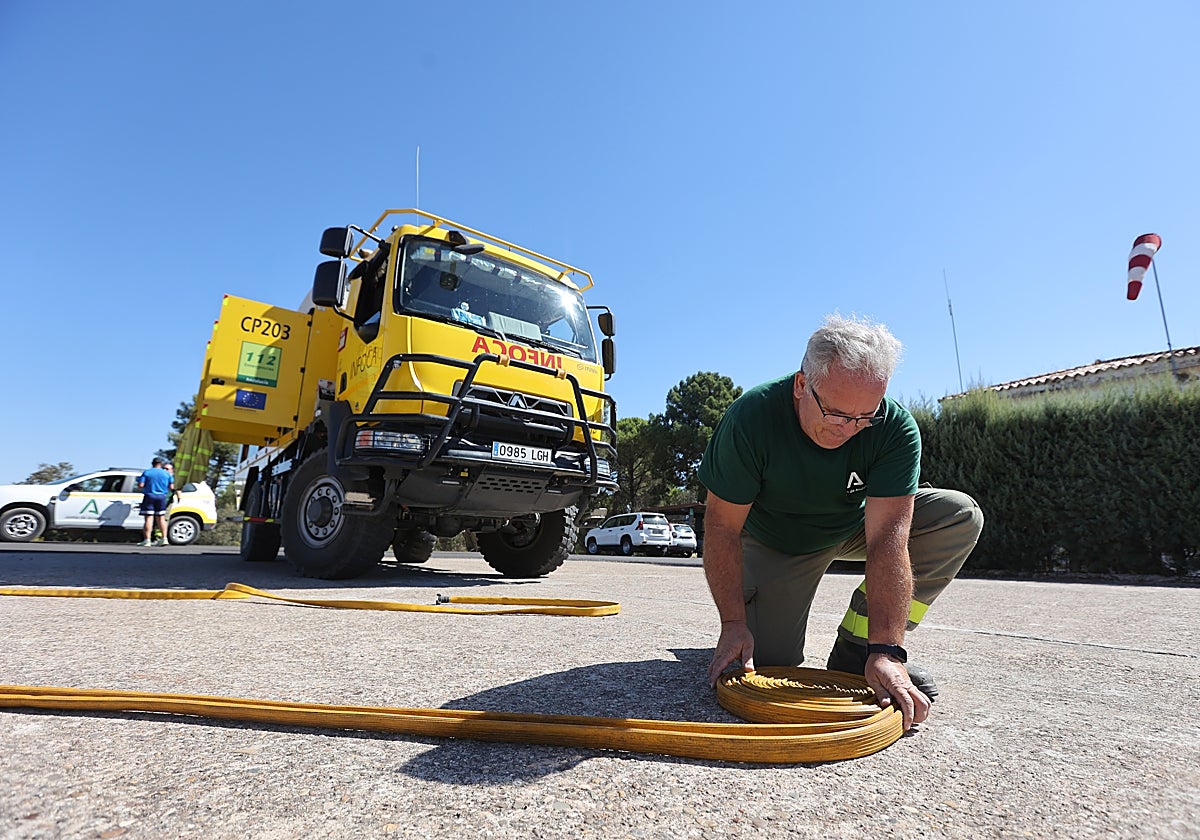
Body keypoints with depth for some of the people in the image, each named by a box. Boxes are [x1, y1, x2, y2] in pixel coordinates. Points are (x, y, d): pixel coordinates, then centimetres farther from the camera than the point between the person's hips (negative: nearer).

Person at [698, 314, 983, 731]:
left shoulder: (896, 428, -28)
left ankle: (857, 648, -10)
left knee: (960, 516, -19)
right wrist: (733, 623, -27)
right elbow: (723, 526, -25)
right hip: (776, 543, -2)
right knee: (767, 656, -14)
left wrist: (885, 650, -36)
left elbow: (887, 538, -31)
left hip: (855, 526, 3)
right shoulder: (750, 417, -32)